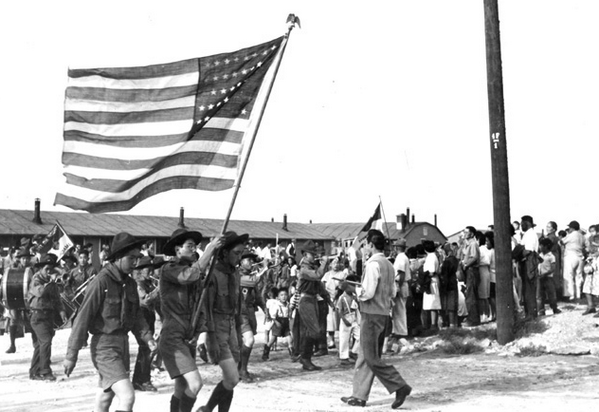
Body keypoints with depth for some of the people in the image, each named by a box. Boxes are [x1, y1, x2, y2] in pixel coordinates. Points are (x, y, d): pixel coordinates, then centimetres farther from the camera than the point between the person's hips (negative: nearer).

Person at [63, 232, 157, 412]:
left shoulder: (130, 283, 7)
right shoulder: (101, 281, -16)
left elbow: (136, 313, 16)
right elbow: (83, 318, -15)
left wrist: (147, 335, 0)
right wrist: (71, 355, -14)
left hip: (123, 343, 8)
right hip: (104, 345, -8)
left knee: (107, 395, 21)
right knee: (127, 397, -18)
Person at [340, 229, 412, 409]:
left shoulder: (373, 264, -15)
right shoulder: (389, 265, 11)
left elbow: (367, 293, -19)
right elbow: (392, 293, 15)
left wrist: (350, 287, -6)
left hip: (371, 314, -9)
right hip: (383, 313, 9)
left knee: (372, 358, -3)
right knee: (364, 356, 12)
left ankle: (400, 387, -3)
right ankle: (359, 396, 15)